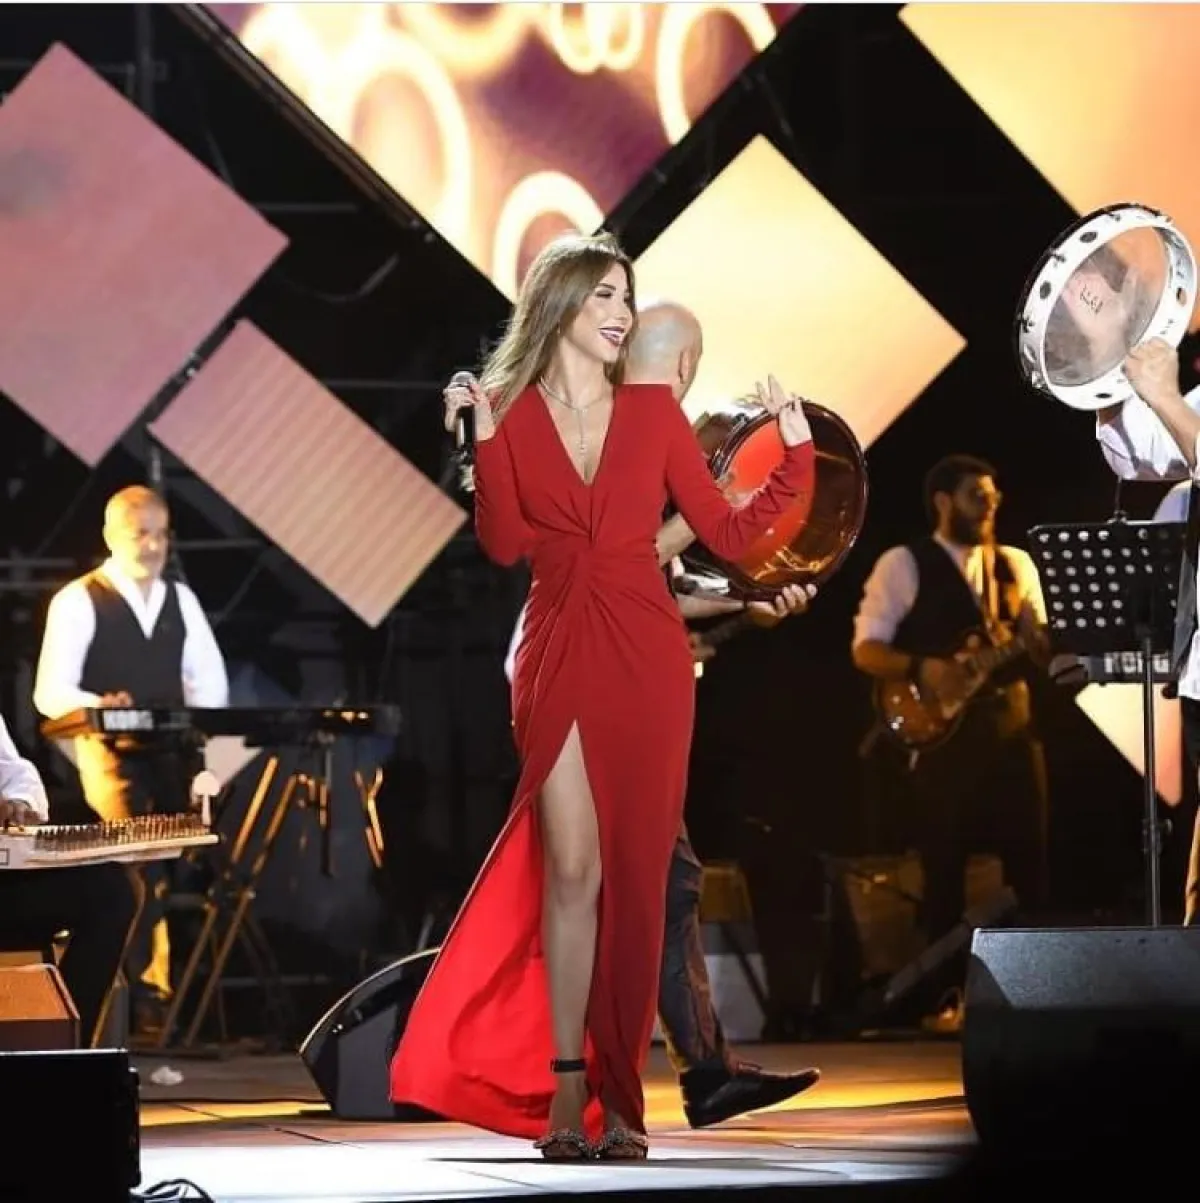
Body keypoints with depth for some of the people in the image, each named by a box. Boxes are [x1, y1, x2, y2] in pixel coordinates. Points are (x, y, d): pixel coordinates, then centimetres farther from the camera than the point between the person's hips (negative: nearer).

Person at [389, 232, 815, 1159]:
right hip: (559, 661, -1)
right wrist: (485, 439, -13)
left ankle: (617, 1092, 5)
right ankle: (565, 1091, -5)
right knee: (571, 870, -8)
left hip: (647, 662, 1)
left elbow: (729, 533, 7)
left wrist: (796, 454, -1)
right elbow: (504, 544, -6)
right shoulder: (513, 416, 5)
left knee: (634, 873, 1)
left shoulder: (654, 412, 8)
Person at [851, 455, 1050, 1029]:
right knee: (944, 868, 0)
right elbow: (866, 649, -4)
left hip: (1011, 722, 4)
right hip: (942, 731, -4)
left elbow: (1040, 645, 16)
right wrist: (923, 669, -20)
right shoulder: (902, 565, 0)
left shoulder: (1016, 564, 15)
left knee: (1031, 860, 1)